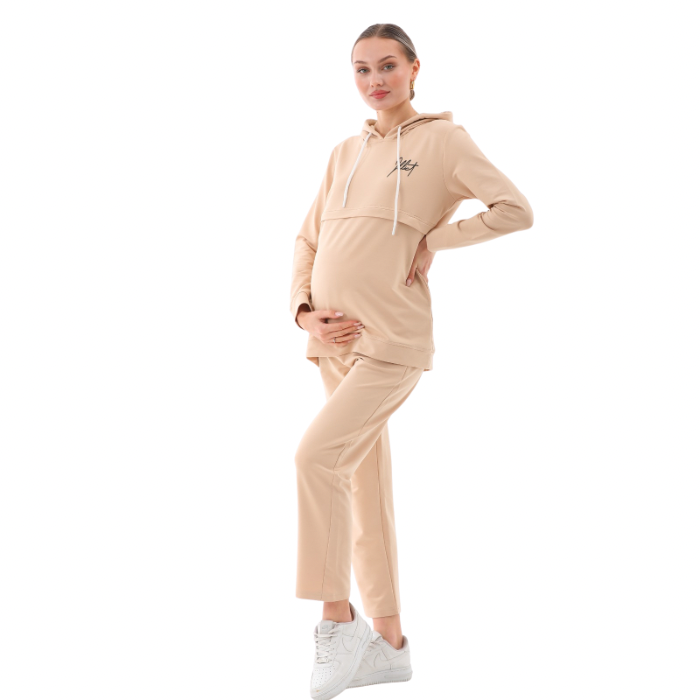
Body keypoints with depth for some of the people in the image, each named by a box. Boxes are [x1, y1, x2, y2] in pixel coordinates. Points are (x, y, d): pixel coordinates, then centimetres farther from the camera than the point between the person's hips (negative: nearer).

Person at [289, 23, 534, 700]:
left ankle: (337, 617, -7)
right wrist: (304, 310, 0)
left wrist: (430, 240, -9)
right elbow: (307, 243, 16)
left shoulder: (442, 139, -1)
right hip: (335, 341, 7)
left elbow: (515, 209, -10)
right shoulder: (345, 152, 16)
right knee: (365, 486, 9)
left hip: (392, 341, -6)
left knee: (317, 455, -21)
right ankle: (389, 644, 19)